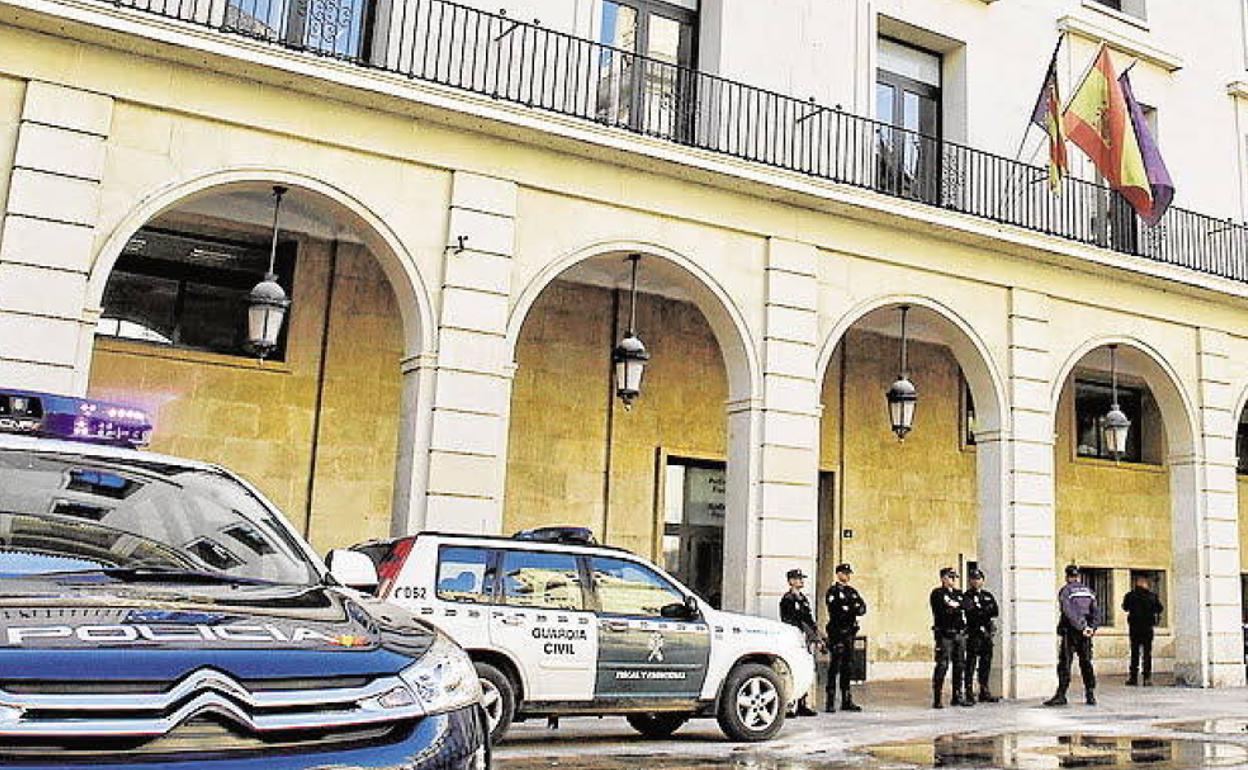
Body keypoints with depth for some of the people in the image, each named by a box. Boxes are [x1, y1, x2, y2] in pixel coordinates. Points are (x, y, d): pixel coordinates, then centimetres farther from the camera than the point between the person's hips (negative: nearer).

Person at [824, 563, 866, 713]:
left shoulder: (851, 591, 17)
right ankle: (830, 702, -6)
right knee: (834, 668, -7)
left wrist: (848, 610, -13)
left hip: (850, 633, 7)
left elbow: (862, 607, 6)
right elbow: (836, 610, -18)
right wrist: (853, 610, -11)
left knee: (846, 667, 11)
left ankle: (846, 701, 15)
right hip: (837, 633, -7)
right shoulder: (832, 591, -5)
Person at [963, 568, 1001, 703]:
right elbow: (970, 611, -17)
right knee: (971, 663, -6)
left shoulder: (988, 595, 16)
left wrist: (980, 610, -9)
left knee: (986, 663, 10)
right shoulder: (968, 596, -1)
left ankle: (984, 692, 18)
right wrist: (986, 610, -11)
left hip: (987, 632, 6)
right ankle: (969, 692, -4)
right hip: (973, 633, -6)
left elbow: (996, 612, 3)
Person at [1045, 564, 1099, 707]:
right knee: (1086, 663, 10)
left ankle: (1061, 695, -6)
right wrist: (1091, 628, -1)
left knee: (1064, 663, -4)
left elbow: (1069, 613, -16)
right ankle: (1091, 696, 9)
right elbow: (1094, 612, 7)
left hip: (1070, 632, -5)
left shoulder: (1065, 591, -5)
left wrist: (1082, 626, -17)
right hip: (1085, 633, 5)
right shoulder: (1088, 591, 13)